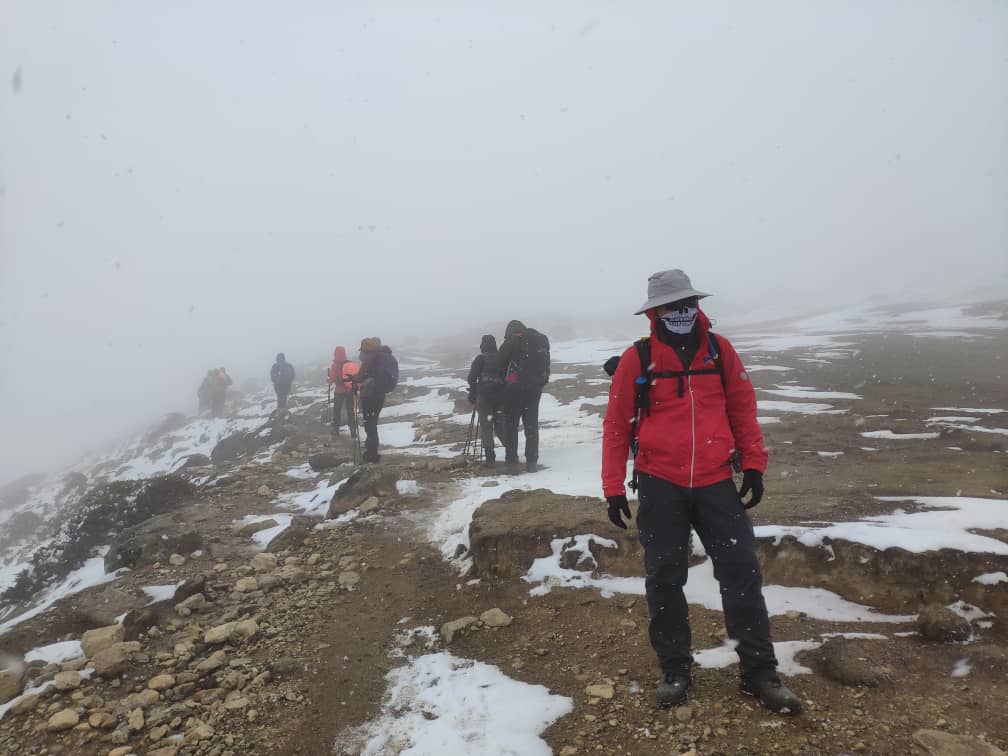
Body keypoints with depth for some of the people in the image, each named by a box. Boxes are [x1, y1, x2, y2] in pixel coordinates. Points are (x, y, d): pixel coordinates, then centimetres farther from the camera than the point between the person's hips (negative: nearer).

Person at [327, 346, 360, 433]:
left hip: (339, 391, -3)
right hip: (351, 390, 3)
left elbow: (332, 379, -10)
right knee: (350, 409, 11)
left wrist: (330, 382, 11)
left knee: (337, 409, 13)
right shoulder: (352, 363, -4)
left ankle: (336, 428, 17)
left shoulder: (335, 365, -13)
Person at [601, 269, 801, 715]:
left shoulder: (719, 350, 4)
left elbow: (742, 409, 10)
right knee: (664, 580, 6)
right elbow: (617, 426, -2)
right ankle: (675, 672, 23)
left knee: (742, 573, 4)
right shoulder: (637, 359, -4)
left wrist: (753, 464, 4)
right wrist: (613, 488, -4)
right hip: (660, 486, -2)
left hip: (716, 483, 2)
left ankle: (759, 674, 19)